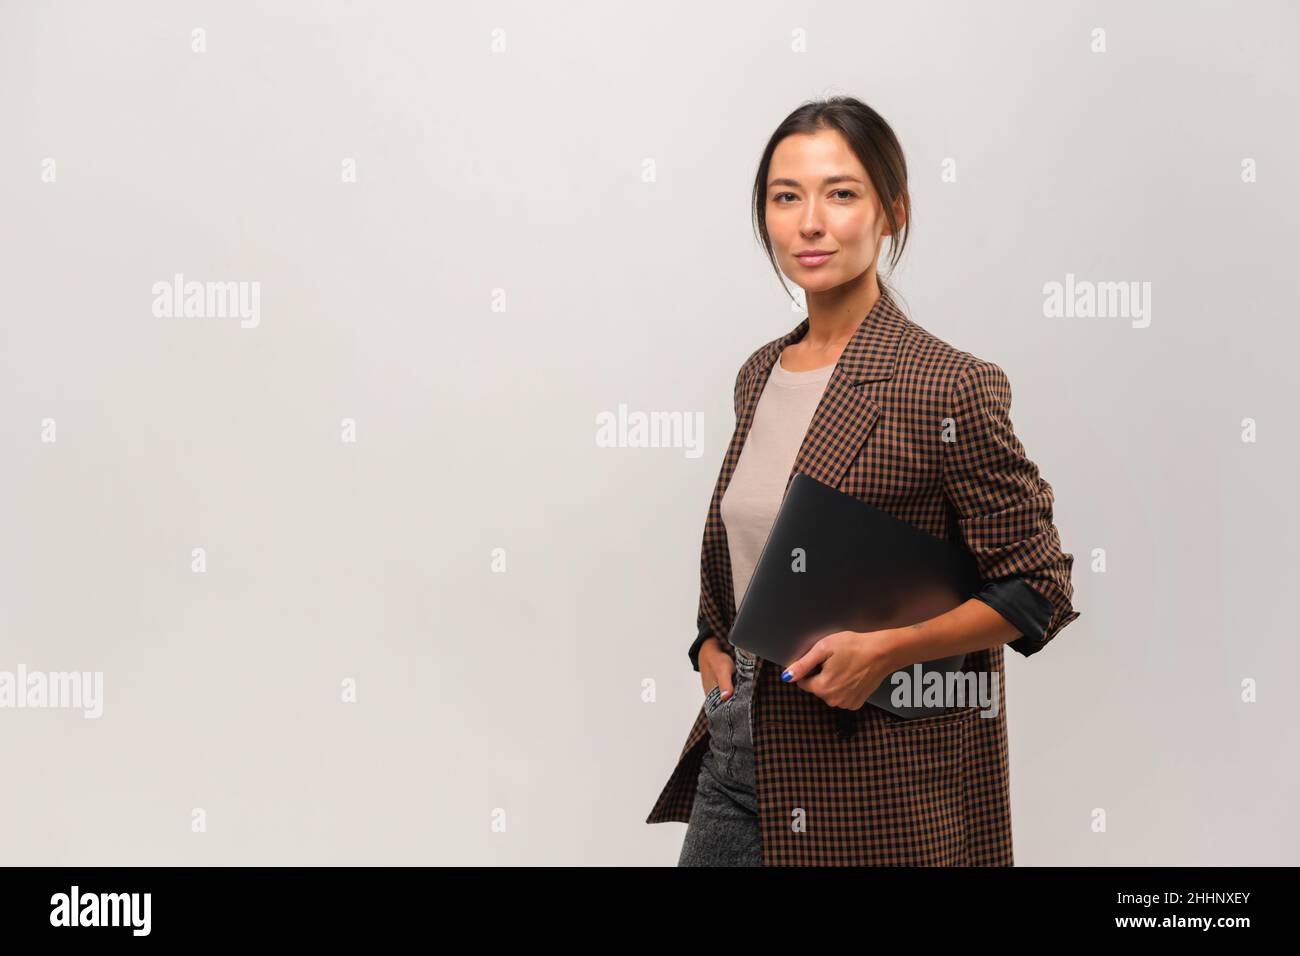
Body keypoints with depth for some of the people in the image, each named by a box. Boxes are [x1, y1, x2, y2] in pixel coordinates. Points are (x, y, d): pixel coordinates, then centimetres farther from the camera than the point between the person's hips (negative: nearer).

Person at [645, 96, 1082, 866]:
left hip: (883, 777, -6)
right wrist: (712, 644, 6)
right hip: (738, 741, 6)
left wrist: (887, 650, -19)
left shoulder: (948, 387, -14)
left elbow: (1037, 588, -10)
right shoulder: (760, 376, 7)